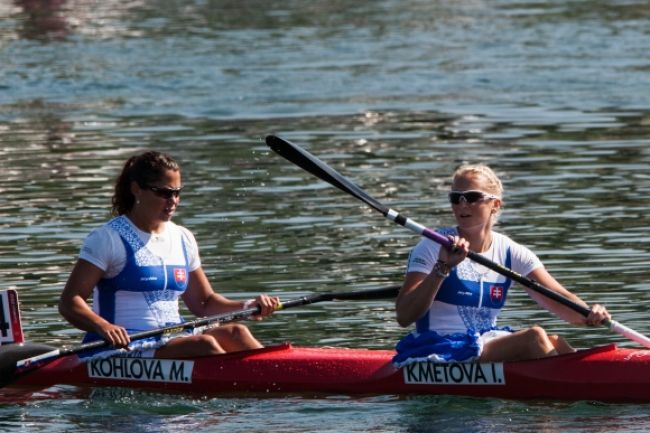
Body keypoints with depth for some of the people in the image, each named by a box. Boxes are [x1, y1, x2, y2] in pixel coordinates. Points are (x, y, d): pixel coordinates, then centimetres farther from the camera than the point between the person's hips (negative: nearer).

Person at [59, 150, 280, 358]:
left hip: (173, 342, 6)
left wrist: (247, 306, 4)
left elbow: (203, 303, 24)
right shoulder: (110, 238, -4)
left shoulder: (182, 239, 17)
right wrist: (102, 326, -31)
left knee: (235, 332, -21)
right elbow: (69, 303, -10)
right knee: (204, 344, -30)